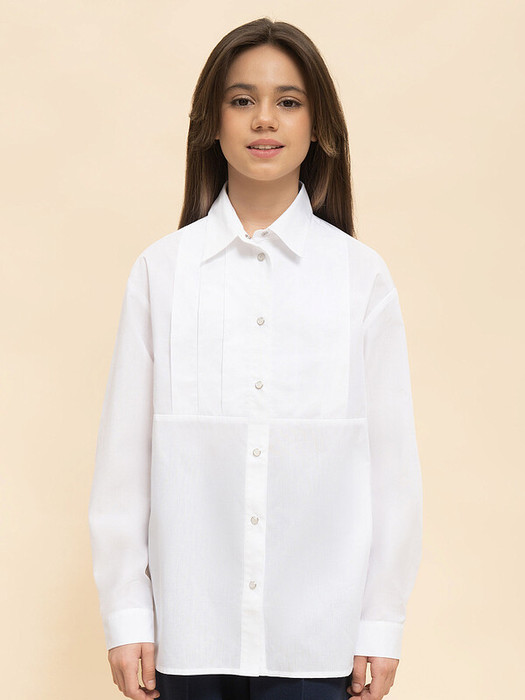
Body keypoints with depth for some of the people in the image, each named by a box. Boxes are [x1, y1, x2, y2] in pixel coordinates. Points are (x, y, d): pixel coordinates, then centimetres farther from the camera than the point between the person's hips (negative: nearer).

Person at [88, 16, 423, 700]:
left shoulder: (362, 274, 1)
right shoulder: (160, 270, 1)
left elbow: (392, 456, 1)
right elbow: (125, 450, 1)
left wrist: (382, 624, 1)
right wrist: (126, 616, 0)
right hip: (188, 625, 0)